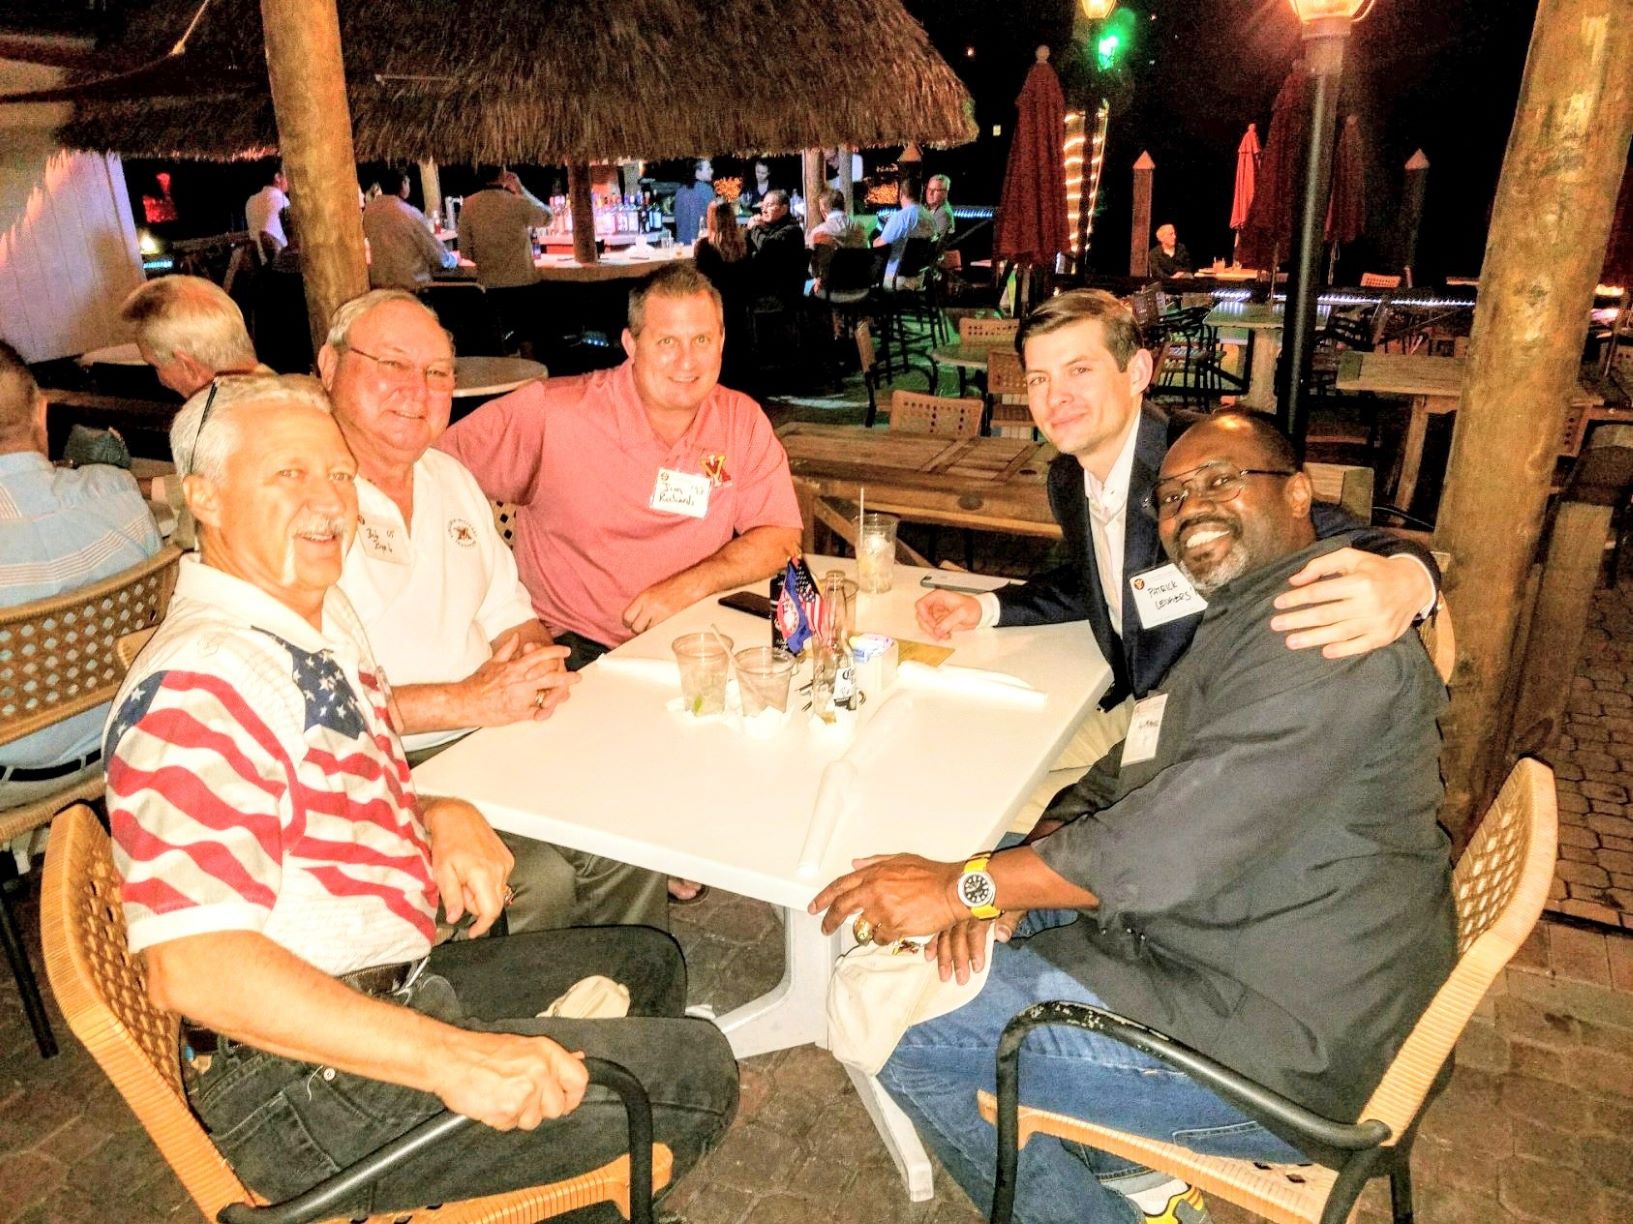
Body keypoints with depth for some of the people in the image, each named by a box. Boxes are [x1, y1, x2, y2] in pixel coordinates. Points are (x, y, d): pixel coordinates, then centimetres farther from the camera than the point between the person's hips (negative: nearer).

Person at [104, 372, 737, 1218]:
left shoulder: (323, 620, 9)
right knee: (693, 1071, -9)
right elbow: (192, 966, -33)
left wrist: (439, 815, -1)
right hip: (307, 1086, -10)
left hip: (391, 986, 10)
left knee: (646, 963, 22)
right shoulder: (199, 683, -24)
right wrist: (449, 1058, -35)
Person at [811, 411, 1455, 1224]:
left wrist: (967, 887, -19)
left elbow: (1180, 839, -29)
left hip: (1282, 1045, -10)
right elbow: (1125, 777, 10)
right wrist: (1000, 886, -8)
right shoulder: (1242, 616, 14)